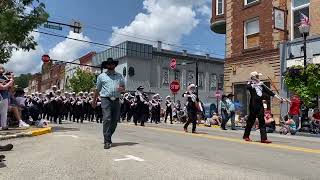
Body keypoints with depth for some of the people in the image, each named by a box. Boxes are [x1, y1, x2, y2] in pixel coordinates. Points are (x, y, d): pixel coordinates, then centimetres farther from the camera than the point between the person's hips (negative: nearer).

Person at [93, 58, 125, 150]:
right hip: (106, 100, -3)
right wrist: (94, 100, 20)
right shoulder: (101, 76, 11)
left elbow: (123, 88, 17)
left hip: (116, 100, 4)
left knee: (115, 120, 6)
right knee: (107, 119, -13)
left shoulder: (119, 76, 18)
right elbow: (97, 90, 16)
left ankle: (108, 137, 25)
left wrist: (121, 88, -7)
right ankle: (107, 141, -12)